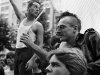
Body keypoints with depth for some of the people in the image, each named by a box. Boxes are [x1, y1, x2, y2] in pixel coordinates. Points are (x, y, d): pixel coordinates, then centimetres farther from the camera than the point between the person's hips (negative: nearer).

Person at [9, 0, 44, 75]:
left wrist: (32, 59, -22)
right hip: (17, 52, 6)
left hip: (28, 52, -6)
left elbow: (40, 45, -11)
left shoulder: (38, 25, -5)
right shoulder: (22, 18, 11)